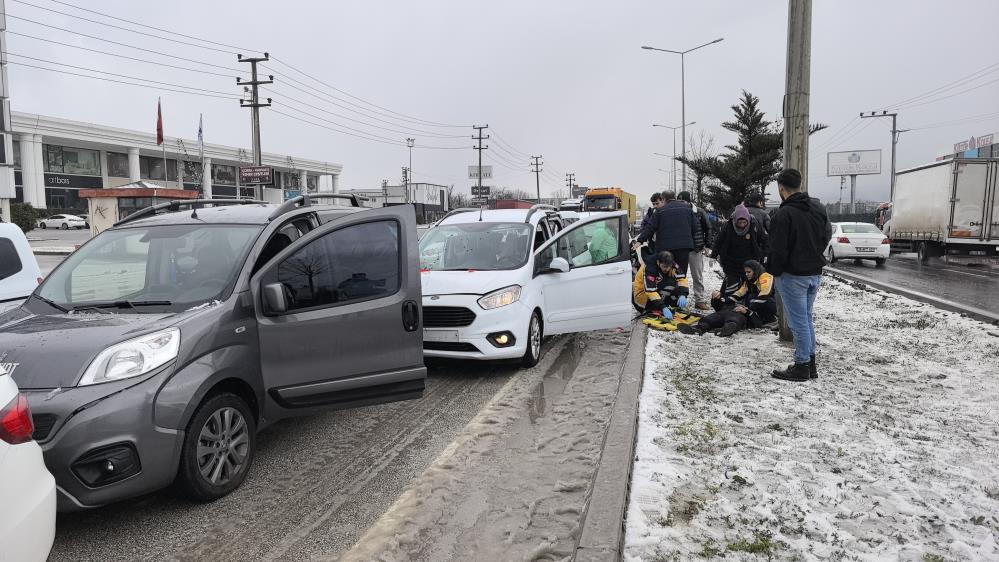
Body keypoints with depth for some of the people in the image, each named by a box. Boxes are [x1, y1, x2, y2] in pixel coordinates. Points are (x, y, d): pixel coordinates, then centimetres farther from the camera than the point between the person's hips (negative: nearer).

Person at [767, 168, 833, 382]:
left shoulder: (783, 214, -20)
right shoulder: (818, 208, 5)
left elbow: (778, 250, -19)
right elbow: (827, 235, 15)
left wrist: (774, 271, -4)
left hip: (793, 276, -8)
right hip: (815, 273, 8)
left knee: (798, 321, 1)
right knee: (807, 318, 18)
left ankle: (802, 366, 8)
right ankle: (811, 363, 25)